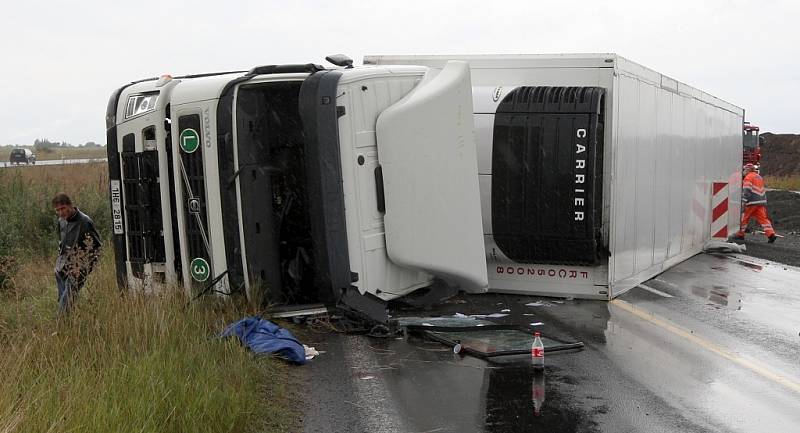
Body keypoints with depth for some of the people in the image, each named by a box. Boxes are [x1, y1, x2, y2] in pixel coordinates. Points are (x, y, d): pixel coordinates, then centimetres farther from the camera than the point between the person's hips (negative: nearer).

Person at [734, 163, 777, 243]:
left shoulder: (748, 177, -4)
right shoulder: (759, 177, 23)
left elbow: (747, 191, -14)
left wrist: (743, 202, -17)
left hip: (752, 202, -7)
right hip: (761, 201, 7)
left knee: (744, 217, 5)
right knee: (763, 218, 1)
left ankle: (740, 234, 12)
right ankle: (771, 234, -12)